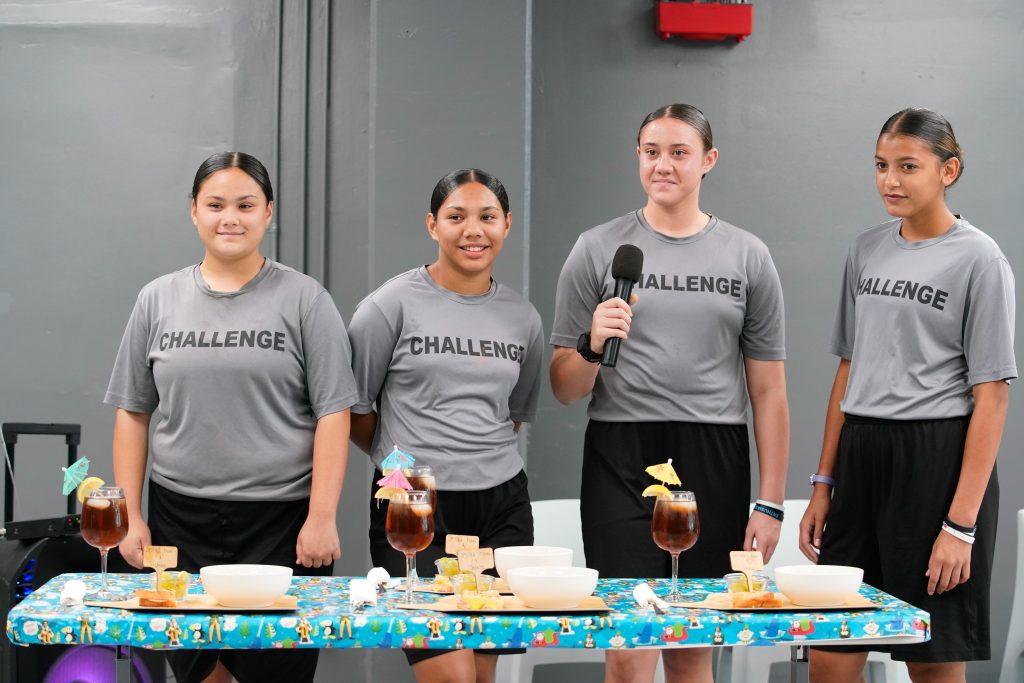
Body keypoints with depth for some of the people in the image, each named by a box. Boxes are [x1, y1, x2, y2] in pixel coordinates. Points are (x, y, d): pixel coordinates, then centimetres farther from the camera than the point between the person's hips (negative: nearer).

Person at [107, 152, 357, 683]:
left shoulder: (304, 299, -1)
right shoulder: (158, 300, 8)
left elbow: (333, 414, -4)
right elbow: (132, 413, 10)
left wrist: (322, 518, -10)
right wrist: (132, 516, 4)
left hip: (281, 521, -2)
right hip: (180, 519, 3)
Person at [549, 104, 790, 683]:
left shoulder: (748, 256, 8)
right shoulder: (598, 250, 5)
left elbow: (768, 391, 7)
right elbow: (565, 391, 6)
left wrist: (771, 503, 1)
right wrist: (593, 346, -15)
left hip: (715, 461, 1)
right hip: (621, 460, -1)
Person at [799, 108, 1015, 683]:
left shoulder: (980, 260, -5)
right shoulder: (867, 251, 12)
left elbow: (991, 397, -9)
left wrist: (962, 524, -14)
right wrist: (824, 484, 12)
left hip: (938, 458, -5)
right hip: (860, 458, 5)